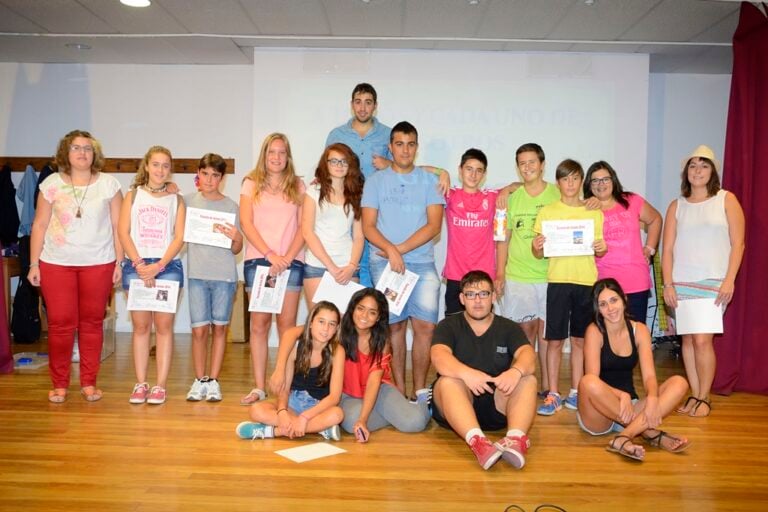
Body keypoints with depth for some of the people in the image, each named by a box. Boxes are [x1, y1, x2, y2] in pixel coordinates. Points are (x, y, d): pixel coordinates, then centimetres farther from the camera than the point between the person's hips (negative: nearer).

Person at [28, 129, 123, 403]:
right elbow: (39, 225, 5)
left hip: (99, 264, 0)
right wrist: (34, 263, 1)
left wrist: (119, 262, -2)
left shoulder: (108, 184, 2)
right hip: (56, 263, 0)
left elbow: (118, 226, 3)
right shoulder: (52, 184, 3)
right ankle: (59, 384, 15)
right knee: (60, 323, 2)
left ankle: (89, 383, 17)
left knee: (92, 322, 5)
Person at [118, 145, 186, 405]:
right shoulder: (133, 196, 10)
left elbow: (179, 237, 1)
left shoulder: (176, 200, 10)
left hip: (167, 266, 0)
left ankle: (160, 386, 2)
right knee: (141, 326, 3)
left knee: (164, 325, -2)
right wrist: (140, 264, -10)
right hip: (136, 265, 0)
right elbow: (123, 232, 2)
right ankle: (140, 384, 9)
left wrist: (158, 266, -11)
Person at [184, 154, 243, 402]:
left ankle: (213, 380, 14)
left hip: (224, 274, 0)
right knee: (199, 329, -1)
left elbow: (236, 250, 6)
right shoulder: (188, 201, 6)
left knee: (219, 327, 5)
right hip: (197, 273, 0)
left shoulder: (231, 206, 5)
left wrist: (235, 237, -15)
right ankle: (199, 380, 13)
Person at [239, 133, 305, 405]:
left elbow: (303, 226, 4)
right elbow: (246, 224, 0)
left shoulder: (298, 186, 11)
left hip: (291, 261, 0)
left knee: (287, 324, 0)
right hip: (258, 260, 0)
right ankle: (259, 387, 4)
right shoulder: (251, 183, 9)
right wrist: (270, 255, -10)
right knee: (259, 324, 1)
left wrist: (287, 257, -9)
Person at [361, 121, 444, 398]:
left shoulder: (429, 181, 9)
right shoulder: (375, 181, 9)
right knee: (394, 325, 2)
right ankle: (399, 391, 9)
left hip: (422, 263, 0)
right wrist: (391, 251, -15)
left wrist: (400, 249, -10)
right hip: (384, 263, 0)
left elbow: (434, 225, -1)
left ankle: (419, 390, 4)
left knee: (425, 325, -7)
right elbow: (368, 227, 2)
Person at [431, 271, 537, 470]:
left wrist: (516, 371, -36)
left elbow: (528, 355, -12)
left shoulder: (509, 328, 7)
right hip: (456, 408, -1)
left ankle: (517, 438, -45)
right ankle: (477, 440, -52)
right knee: (448, 381, -31)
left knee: (528, 379, -22)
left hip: (498, 404, 2)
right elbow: (439, 356, -19)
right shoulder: (448, 326, 2)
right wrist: (466, 373, -40)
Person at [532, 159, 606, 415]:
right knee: (555, 340, -1)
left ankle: (575, 393, 18)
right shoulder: (547, 212, 4)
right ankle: (553, 394, 7)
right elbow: (539, 254, 4)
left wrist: (602, 249, -9)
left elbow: (598, 251, 13)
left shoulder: (595, 213, 9)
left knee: (580, 339, 8)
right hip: (558, 280, -2)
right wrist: (536, 247, -18)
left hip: (586, 281, 2)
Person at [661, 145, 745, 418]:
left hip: (713, 282, -3)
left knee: (702, 340, -10)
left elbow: (737, 243, -1)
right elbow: (668, 249, 7)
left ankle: (704, 397, 4)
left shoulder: (726, 200, 3)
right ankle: (694, 395, 15)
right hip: (682, 282, 3)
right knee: (688, 339, 5)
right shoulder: (677, 206, 10)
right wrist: (667, 284, -1)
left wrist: (729, 280, -9)